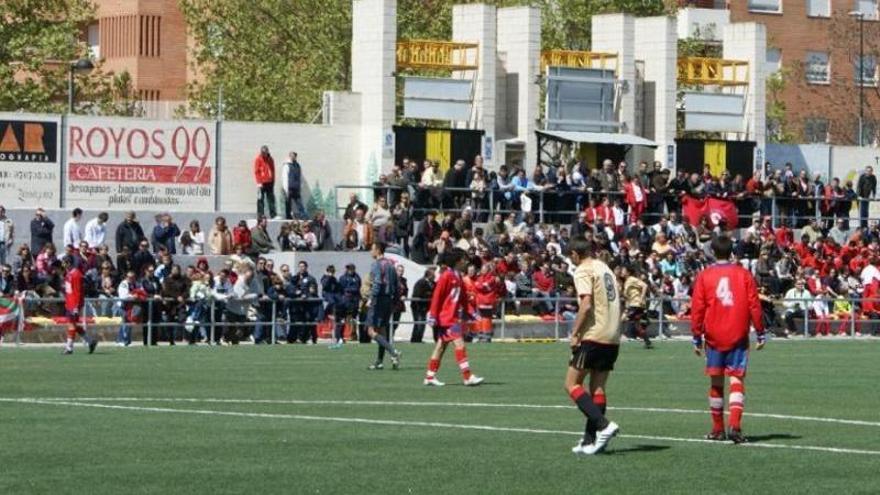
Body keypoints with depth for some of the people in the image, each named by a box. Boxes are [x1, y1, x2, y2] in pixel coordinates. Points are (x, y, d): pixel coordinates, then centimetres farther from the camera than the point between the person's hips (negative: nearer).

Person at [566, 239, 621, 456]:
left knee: (572, 384, -3)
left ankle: (603, 425, -17)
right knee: (598, 387, 9)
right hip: (613, 338, 8)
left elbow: (586, 304, -18)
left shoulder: (583, 271, -7)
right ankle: (591, 441, 6)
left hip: (593, 335, -8)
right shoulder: (605, 269, 18)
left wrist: (575, 333, -13)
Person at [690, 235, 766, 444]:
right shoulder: (744, 274, 1)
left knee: (716, 382, 9)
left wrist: (696, 337, 7)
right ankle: (735, 425, -19)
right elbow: (754, 306, 0)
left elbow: (697, 309, 0)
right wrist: (760, 333, 8)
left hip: (714, 338, 0)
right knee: (736, 380, -3)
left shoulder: (704, 276, 0)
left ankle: (718, 429, 15)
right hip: (738, 337, 0)